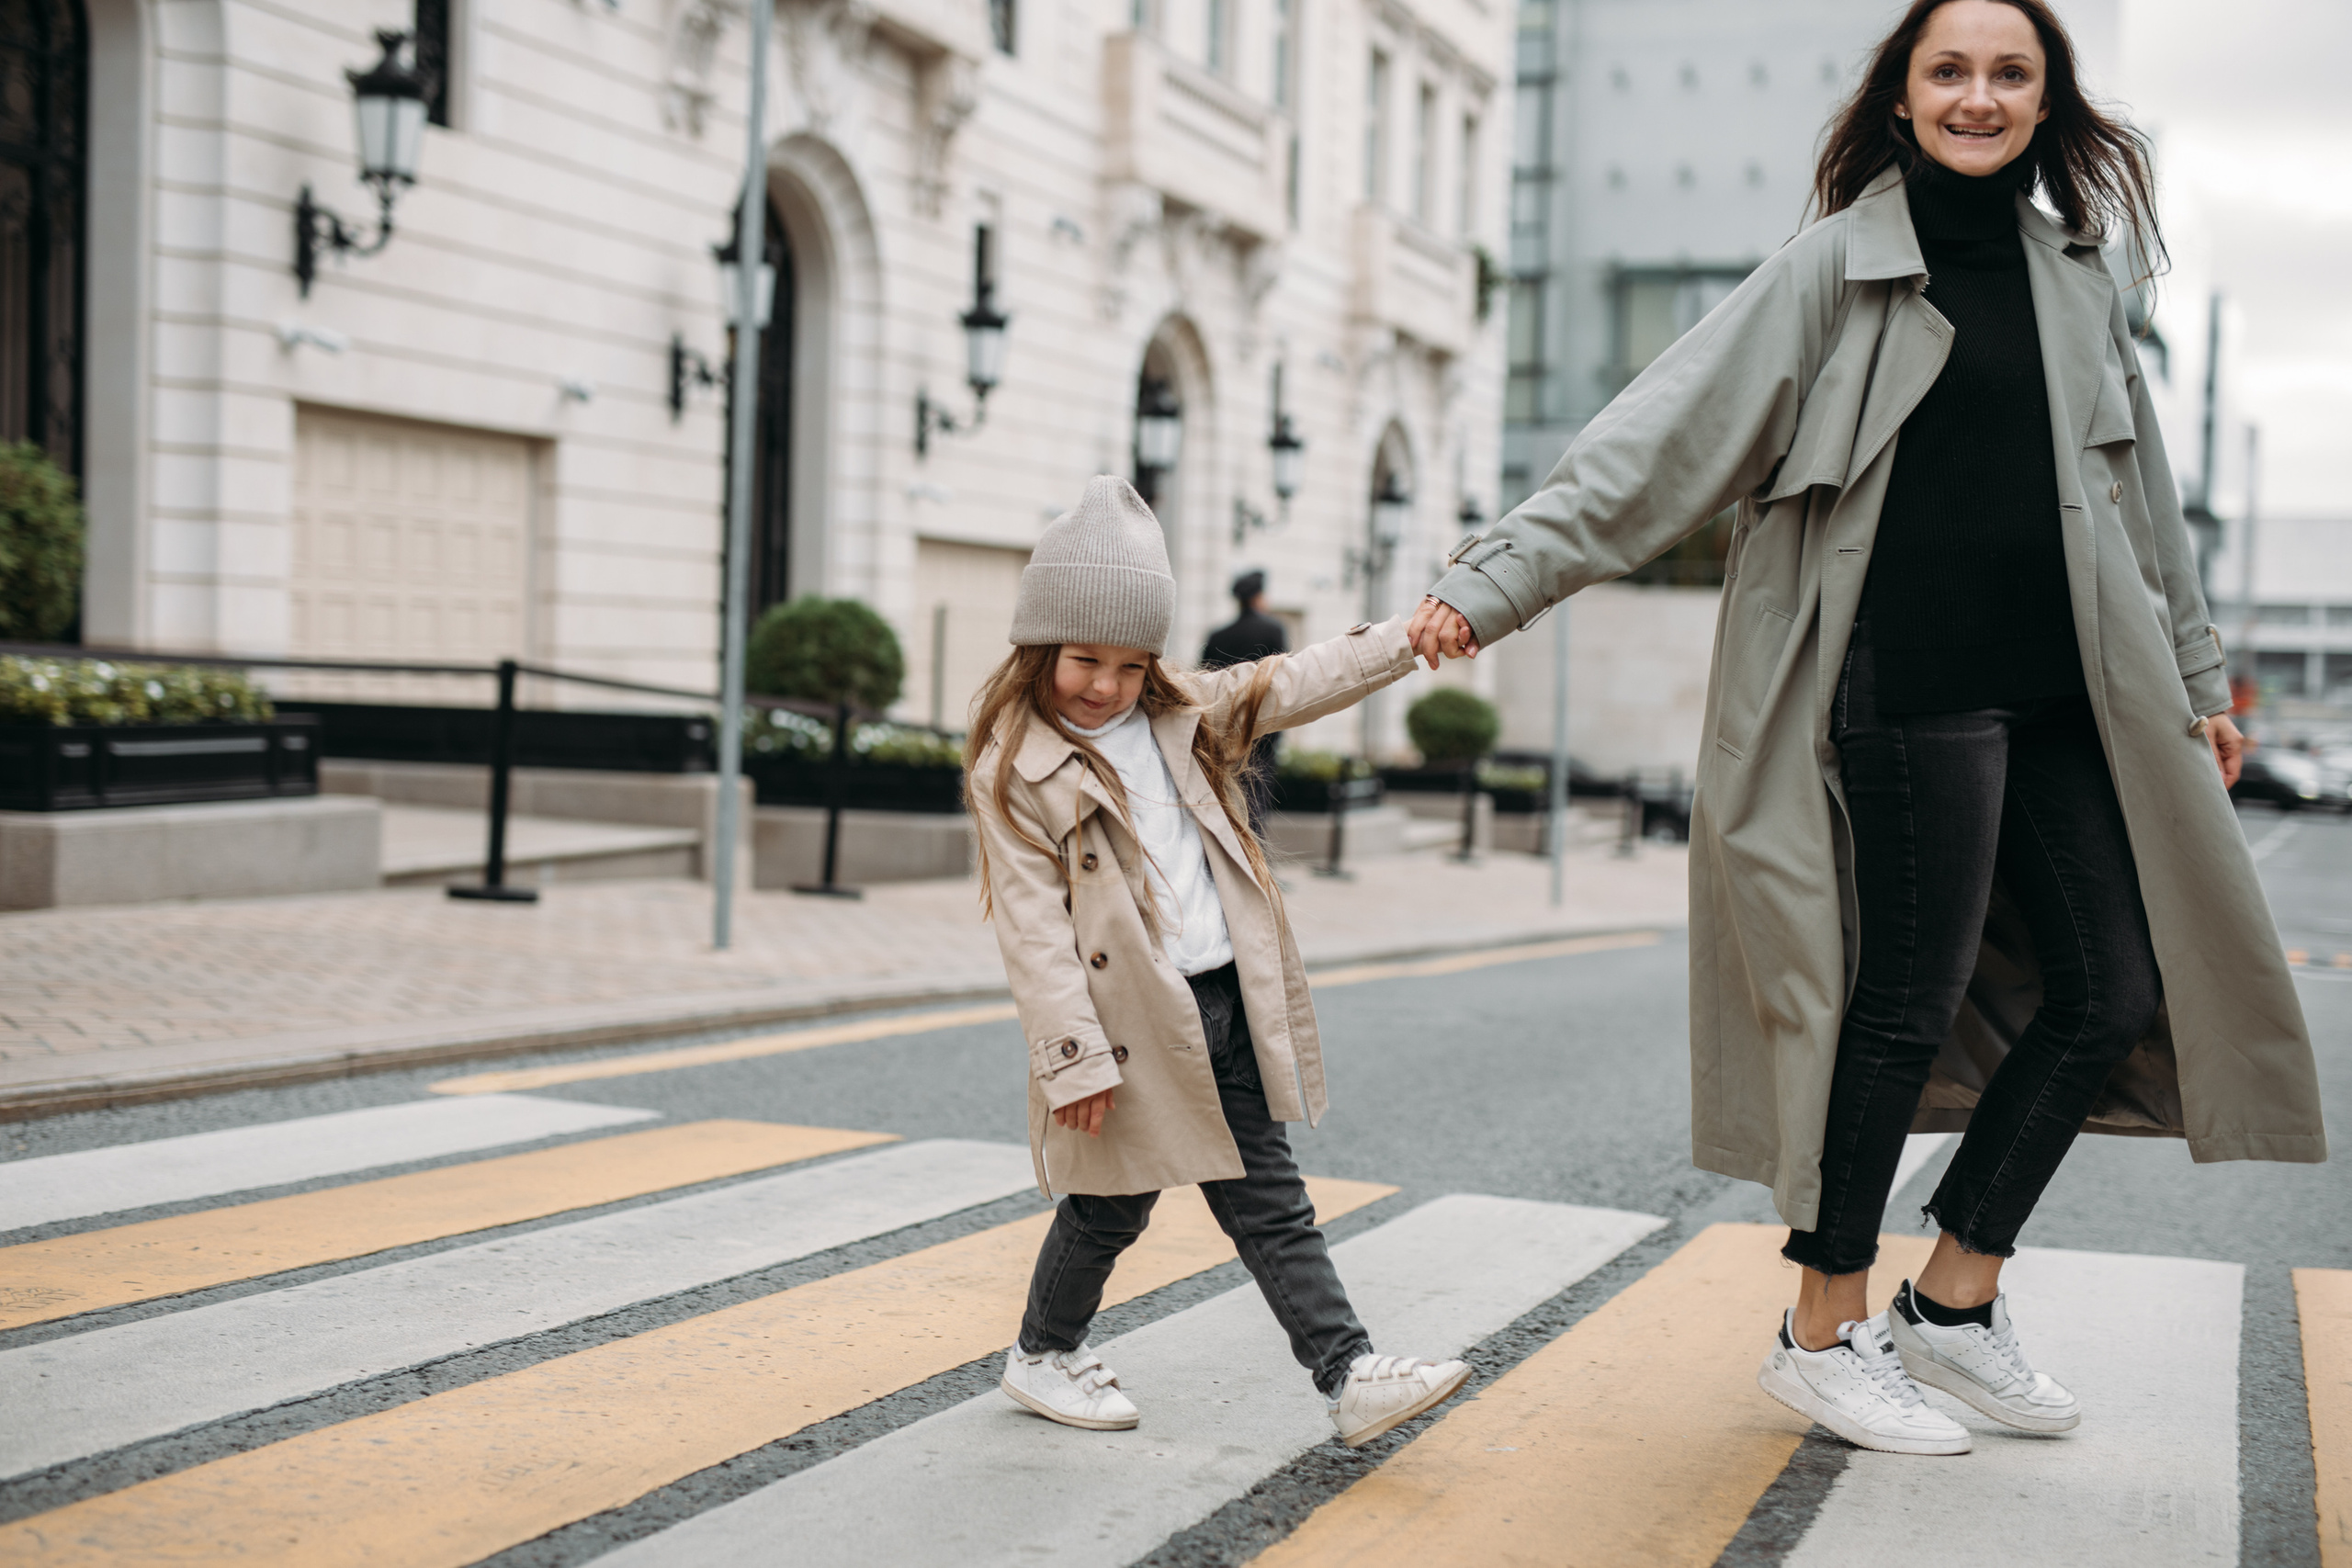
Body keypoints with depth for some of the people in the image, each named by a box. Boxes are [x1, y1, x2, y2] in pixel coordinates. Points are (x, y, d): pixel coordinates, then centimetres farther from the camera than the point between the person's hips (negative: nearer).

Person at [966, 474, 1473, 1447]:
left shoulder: (1183, 715, 10)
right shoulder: (1013, 768, -10)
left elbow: (1296, 685, 14)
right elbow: (1032, 927, -14)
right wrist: (1072, 1059, -18)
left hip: (1224, 1004, 6)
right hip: (1135, 1028, -6)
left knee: (1268, 1199, 9)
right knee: (1112, 1207, 9)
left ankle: (1350, 1375, 8)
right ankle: (1043, 1355, 31)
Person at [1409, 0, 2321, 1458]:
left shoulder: (2075, 274, 14)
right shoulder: (1840, 265, -3)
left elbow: (2139, 490, 22)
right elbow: (1665, 434, -9)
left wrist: (2197, 674, 24)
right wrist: (1496, 578, -16)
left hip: (2063, 689, 7)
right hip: (1913, 686, -6)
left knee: (2112, 987, 5)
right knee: (1905, 1009, -2)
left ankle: (1953, 1298, 21)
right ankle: (1825, 1332, 15)